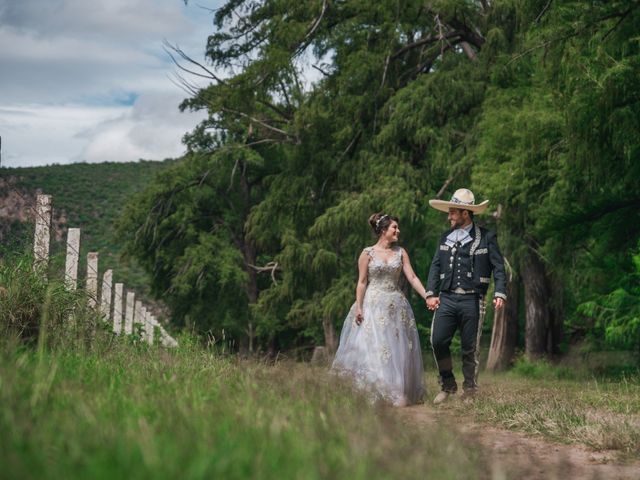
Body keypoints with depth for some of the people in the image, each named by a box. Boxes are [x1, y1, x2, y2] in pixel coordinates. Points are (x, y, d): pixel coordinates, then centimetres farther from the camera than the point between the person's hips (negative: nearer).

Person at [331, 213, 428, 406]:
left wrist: (427, 296, -9)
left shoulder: (400, 253, 7)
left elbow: (412, 277, 2)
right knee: (372, 348, -6)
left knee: (397, 350, 2)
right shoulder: (368, 253, -1)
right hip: (373, 305, -3)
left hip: (396, 307, 3)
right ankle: (373, 395, -1)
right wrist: (358, 307, -10)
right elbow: (361, 282, -2)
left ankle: (396, 394, 6)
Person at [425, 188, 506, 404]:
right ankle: (448, 386, 13)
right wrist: (431, 293, 1)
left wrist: (499, 294, -13)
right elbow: (435, 267, 12)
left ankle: (470, 391, 15)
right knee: (438, 341, -5)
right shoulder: (446, 238, 13)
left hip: (472, 300, -3)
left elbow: (498, 268, -1)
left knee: (470, 348, 3)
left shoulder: (486, 238, 1)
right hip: (446, 298, 3)